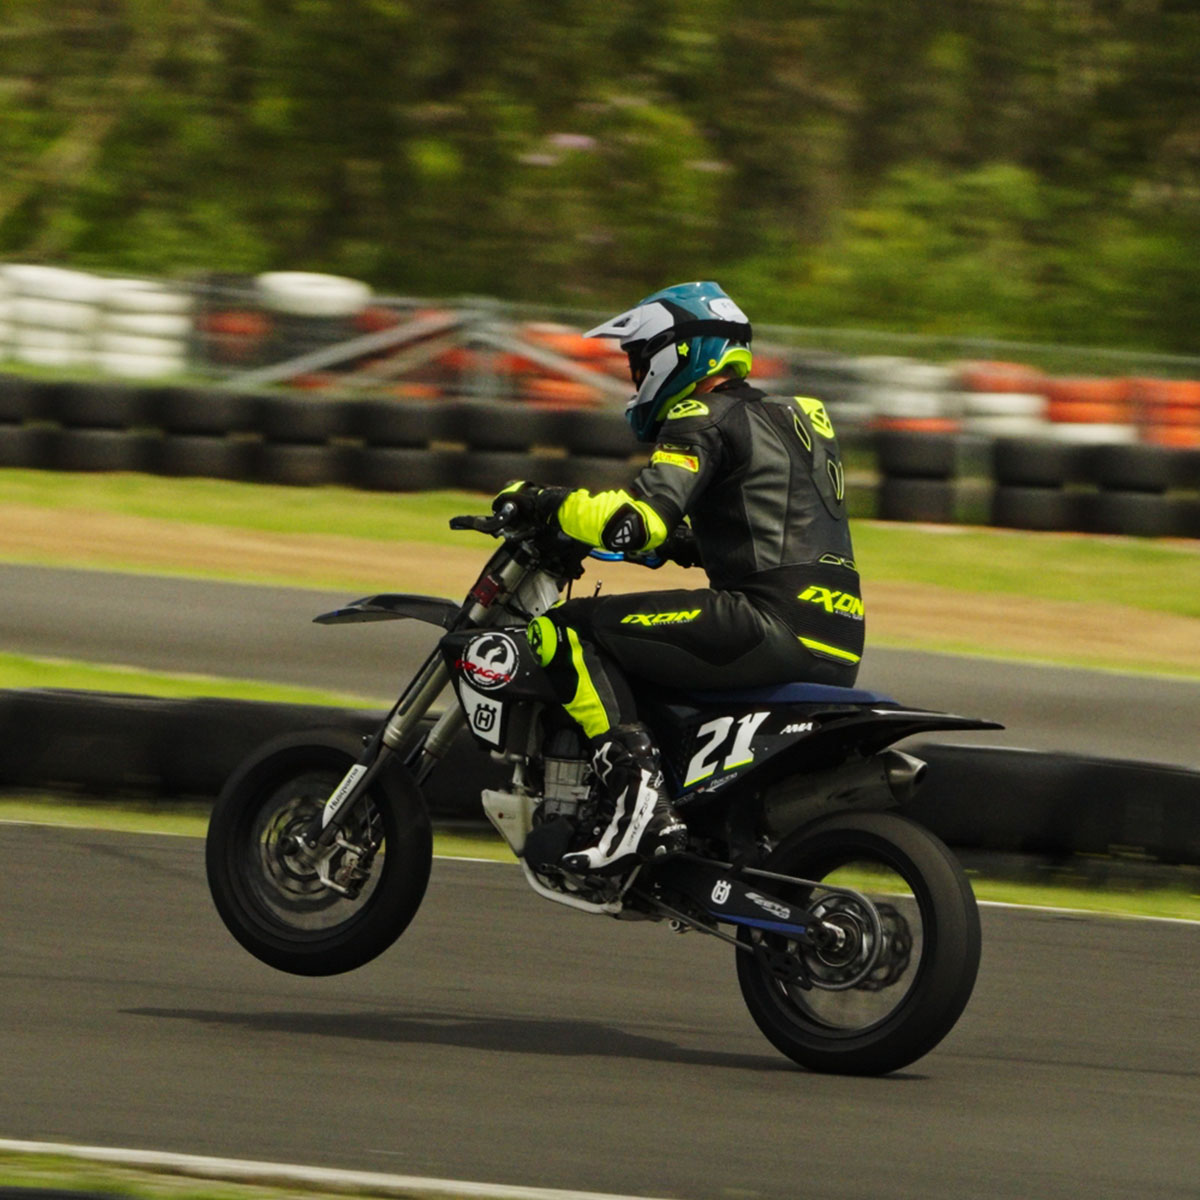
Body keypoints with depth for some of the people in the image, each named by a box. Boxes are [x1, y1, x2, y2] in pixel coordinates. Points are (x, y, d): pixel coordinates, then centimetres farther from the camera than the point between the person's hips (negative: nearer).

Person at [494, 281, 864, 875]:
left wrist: (548, 503, -4)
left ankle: (641, 798, -24)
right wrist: (679, 544, 35)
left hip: (772, 622, -10)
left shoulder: (704, 420, -3)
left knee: (563, 631, -10)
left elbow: (638, 520, -17)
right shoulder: (788, 415, 26)